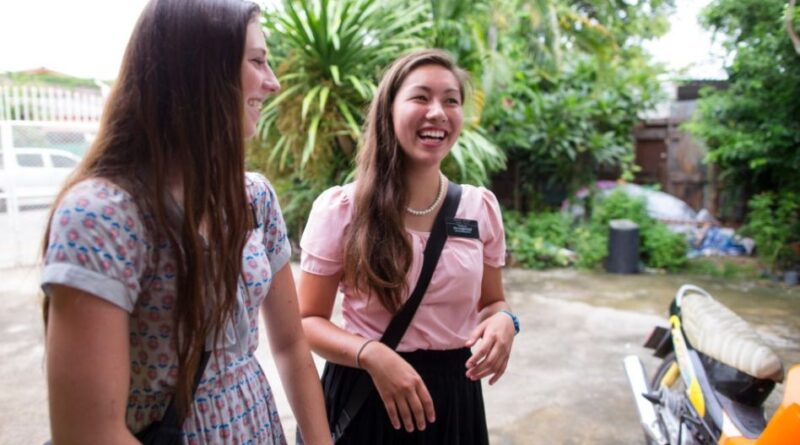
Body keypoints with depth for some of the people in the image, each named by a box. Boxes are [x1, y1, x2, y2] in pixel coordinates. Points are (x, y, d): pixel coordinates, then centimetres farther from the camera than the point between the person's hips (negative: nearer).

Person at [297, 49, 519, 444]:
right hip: (365, 396, -3)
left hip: (454, 397, 3)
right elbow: (308, 321, -7)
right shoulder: (340, 209, -12)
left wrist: (502, 321, -13)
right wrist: (371, 355, -24)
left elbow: (491, 301, 9)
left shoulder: (481, 206, -2)